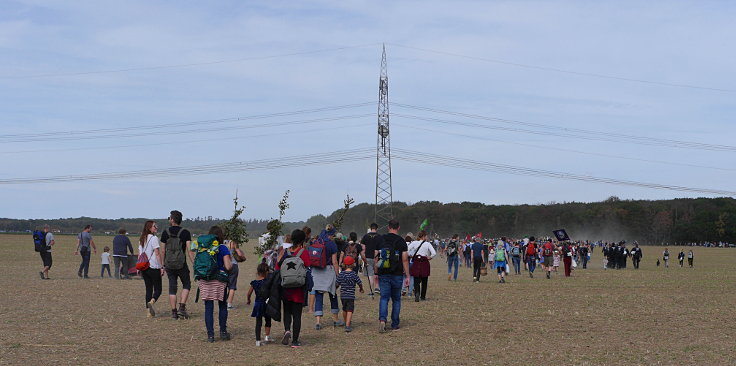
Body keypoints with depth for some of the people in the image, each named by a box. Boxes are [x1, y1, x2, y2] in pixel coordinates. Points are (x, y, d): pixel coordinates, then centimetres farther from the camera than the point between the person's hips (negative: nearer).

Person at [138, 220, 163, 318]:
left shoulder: (141, 239, 13)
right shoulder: (154, 238, -9)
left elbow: (140, 254, 15)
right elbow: (157, 254, -13)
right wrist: (161, 267, -10)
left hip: (144, 268, 7)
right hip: (154, 267, -7)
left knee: (148, 289, 11)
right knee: (158, 289, -1)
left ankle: (149, 311, 7)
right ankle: (151, 302, -28)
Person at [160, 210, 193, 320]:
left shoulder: (165, 233, 2)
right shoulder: (185, 233, -5)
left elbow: (163, 250, 5)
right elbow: (189, 250, -12)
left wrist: (163, 265, 14)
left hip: (169, 264, 2)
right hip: (181, 264, -2)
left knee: (172, 288, 7)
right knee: (186, 285, 14)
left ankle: (174, 312, 4)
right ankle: (182, 308, -1)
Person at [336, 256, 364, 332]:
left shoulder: (341, 274, -2)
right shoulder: (354, 274, -7)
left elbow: (337, 284, 2)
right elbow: (360, 283, -1)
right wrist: (361, 289, 21)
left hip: (343, 296, 3)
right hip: (351, 296, -3)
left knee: (344, 309, 21)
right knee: (349, 310, -5)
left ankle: (346, 322, 38)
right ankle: (347, 325, -18)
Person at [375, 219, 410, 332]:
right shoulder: (401, 241, -5)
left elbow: (376, 257, 4)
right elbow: (405, 259, -7)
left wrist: (376, 273, 12)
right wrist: (407, 276, -2)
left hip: (383, 275, 1)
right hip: (397, 275, -1)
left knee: (384, 297, 3)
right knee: (396, 299, 11)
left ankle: (382, 319, -19)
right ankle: (395, 324, 15)